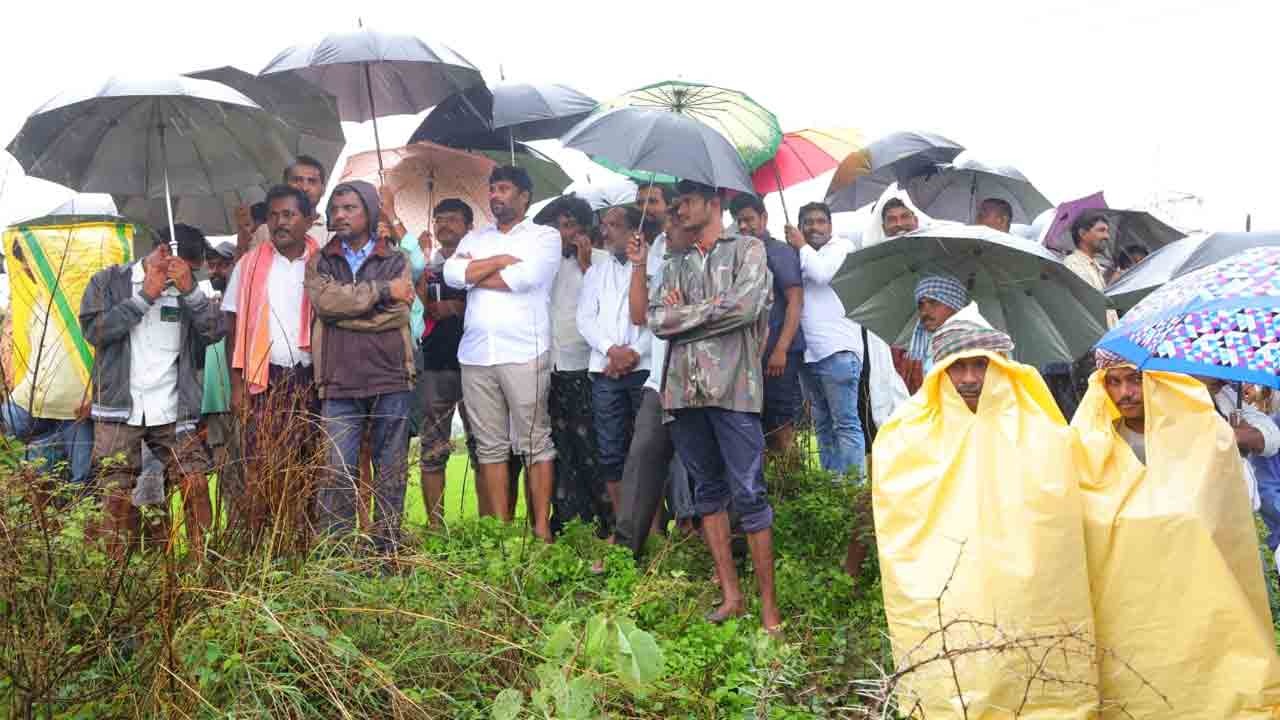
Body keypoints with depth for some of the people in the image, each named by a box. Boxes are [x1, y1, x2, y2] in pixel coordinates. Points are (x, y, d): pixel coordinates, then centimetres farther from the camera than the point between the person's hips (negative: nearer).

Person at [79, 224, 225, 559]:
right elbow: (93, 329, -10)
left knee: (195, 484, -7)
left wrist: (189, 288, -14)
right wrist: (144, 296, -11)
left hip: (173, 411, 2)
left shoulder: (188, 290, 10)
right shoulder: (109, 281, 4)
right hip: (119, 409, -1)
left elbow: (215, 331, -4)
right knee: (117, 493, 1)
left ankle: (203, 559, 3)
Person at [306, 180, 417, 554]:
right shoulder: (319, 262, 14)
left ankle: (388, 548, 13)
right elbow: (323, 299, -8)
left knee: (392, 469, 4)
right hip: (339, 382, 0)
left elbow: (399, 313, -5)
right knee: (337, 470, -3)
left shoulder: (397, 261, 10)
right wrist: (382, 291, -9)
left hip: (391, 380, 0)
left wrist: (345, 310, -7)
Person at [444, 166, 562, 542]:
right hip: (476, 355, 5)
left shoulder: (545, 237, 6)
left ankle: (542, 528, 0)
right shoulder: (475, 238, 20)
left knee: (535, 443, -4)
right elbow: (451, 273, 2)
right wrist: (500, 261, -4)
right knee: (490, 446, 5)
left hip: (524, 353, -5)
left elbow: (525, 277, -12)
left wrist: (474, 273, 1)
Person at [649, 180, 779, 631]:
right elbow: (656, 319, 7)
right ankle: (730, 595, 16)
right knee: (708, 491, 8)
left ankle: (768, 606, -1)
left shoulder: (747, 250, 6)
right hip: (685, 389, 6)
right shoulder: (676, 264, 20)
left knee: (748, 494, -6)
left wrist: (686, 314, -1)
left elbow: (746, 306, -11)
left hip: (733, 387, -5)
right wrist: (711, 310, -4)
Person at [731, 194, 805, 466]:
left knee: (779, 424, -6)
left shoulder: (779, 251, -3)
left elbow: (795, 300, -11)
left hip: (778, 353, -7)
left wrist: (781, 349, -19)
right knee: (758, 424, 10)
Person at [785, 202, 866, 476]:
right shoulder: (803, 256, 21)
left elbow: (821, 273, -15)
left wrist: (801, 247, -1)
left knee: (845, 423, -8)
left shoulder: (842, 246, 3)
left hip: (837, 350, -7)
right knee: (822, 425, 11)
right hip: (807, 352, 7)